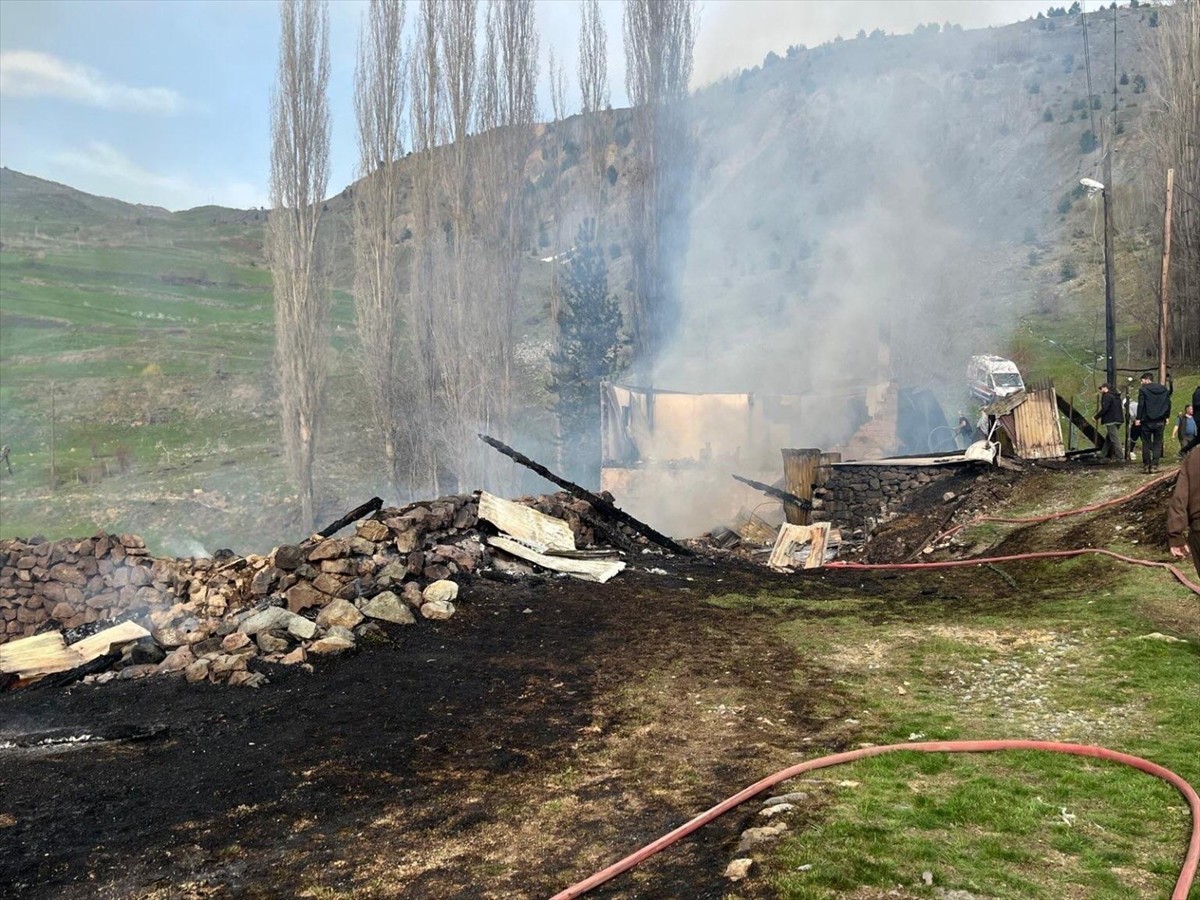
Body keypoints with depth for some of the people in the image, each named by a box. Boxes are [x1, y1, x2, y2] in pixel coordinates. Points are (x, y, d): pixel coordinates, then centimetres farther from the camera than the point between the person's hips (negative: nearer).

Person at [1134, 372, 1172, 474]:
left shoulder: (1143, 390, -7)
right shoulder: (1165, 389, 9)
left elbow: (1140, 405, -10)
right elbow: (1168, 404, 11)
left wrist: (1138, 418, -7)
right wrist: (1167, 417, 19)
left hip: (1147, 421, -4)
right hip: (1160, 421, 4)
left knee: (1146, 443, 3)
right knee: (1157, 444, 6)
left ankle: (1146, 465, 2)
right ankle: (1154, 465, 1)